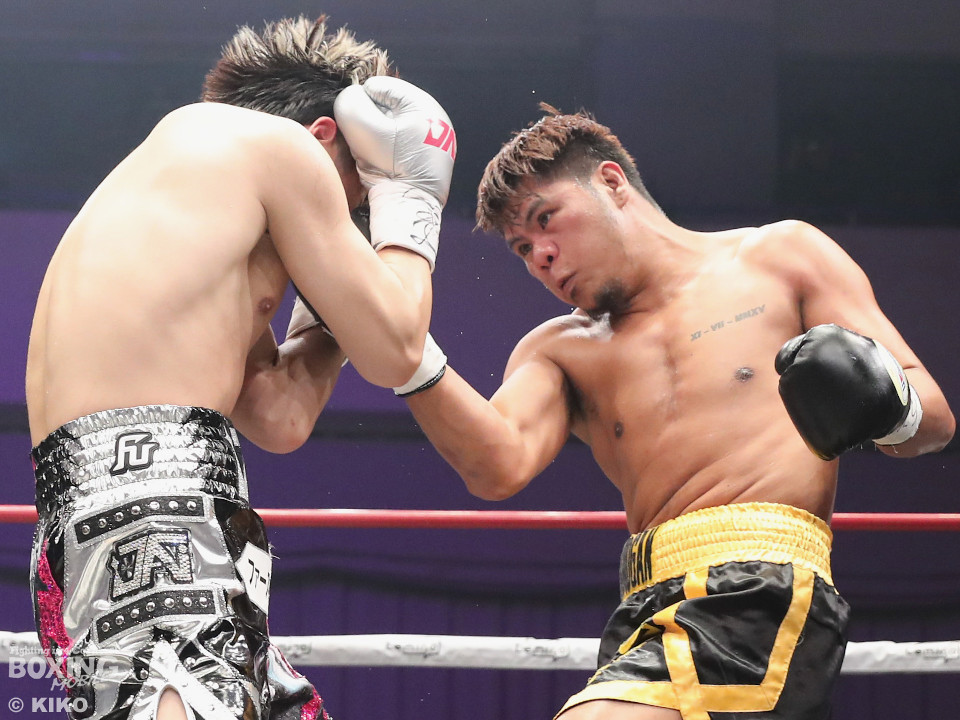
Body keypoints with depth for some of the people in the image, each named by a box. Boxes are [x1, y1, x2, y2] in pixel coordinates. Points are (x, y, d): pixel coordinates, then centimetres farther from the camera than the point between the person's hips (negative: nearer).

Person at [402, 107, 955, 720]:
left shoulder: (779, 256, 16)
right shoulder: (558, 350, 24)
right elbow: (499, 467, 1)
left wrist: (890, 407, -14)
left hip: (761, 584, -6)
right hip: (647, 613, 6)